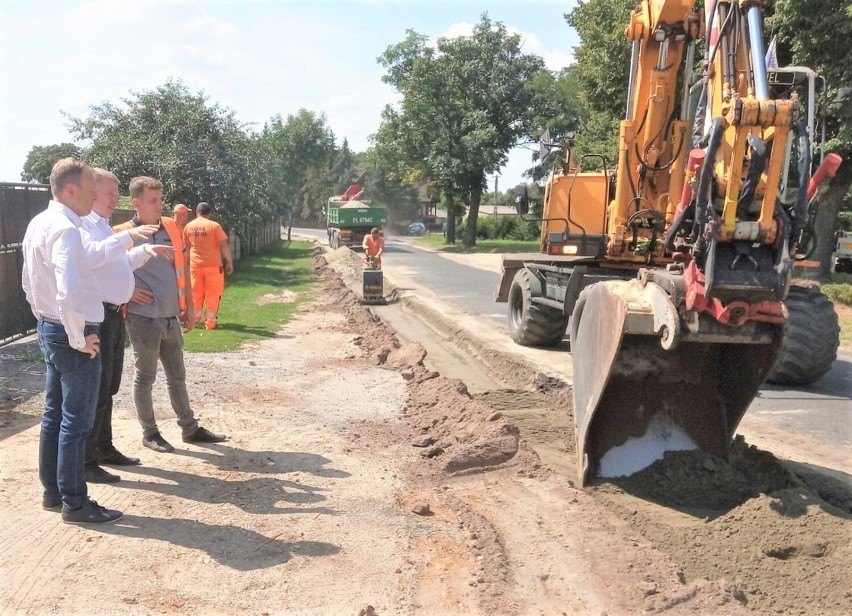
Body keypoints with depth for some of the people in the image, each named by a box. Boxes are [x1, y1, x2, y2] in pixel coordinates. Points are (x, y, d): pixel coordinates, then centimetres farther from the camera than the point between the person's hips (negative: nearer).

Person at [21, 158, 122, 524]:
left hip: (49, 329, 10)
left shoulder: (38, 224, 9)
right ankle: (75, 503, 12)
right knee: (76, 422, 0)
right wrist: (79, 339, -21)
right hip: (73, 335, -10)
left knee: (54, 415, 17)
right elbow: (69, 294, -34)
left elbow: (28, 282, 19)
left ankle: (53, 492, 30)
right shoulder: (65, 230, -22)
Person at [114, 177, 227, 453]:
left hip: (171, 317, 5)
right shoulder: (123, 235, -10)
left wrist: (189, 307, 11)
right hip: (143, 318, -5)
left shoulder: (172, 228, 6)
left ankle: (190, 428, 26)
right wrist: (128, 292, -12)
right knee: (145, 377, 8)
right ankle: (149, 433, 22)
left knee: (177, 376, 15)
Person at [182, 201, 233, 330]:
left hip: (195, 264, 4)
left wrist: (188, 262, 25)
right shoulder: (214, 226, -9)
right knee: (212, 293, 5)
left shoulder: (188, 227, 4)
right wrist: (229, 262, -3)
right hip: (213, 264, -4)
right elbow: (224, 246, -11)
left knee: (196, 293, 14)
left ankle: (195, 319, 22)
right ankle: (210, 321, 7)